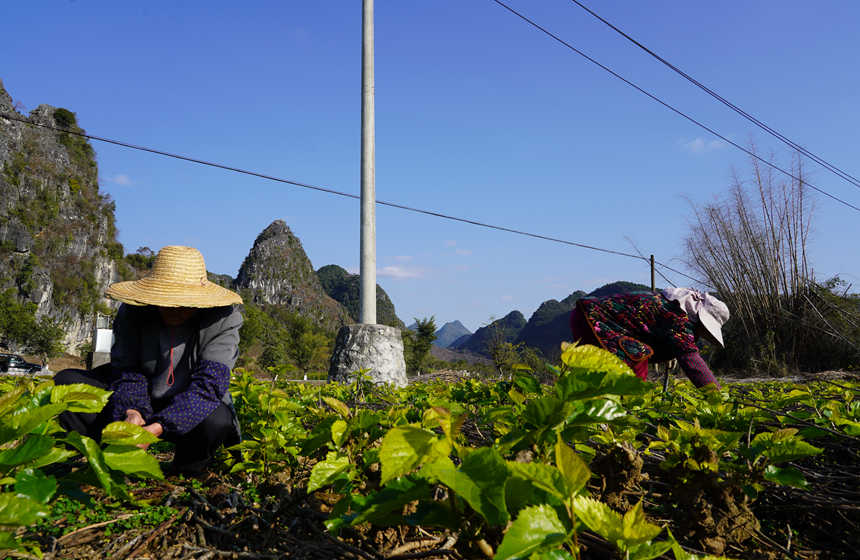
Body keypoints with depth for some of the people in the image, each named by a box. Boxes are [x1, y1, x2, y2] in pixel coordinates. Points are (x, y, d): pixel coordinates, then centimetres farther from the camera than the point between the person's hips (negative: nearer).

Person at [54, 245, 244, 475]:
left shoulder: (223, 319, -18)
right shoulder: (133, 312, -9)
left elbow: (208, 385, -26)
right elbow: (126, 370, -11)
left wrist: (159, 426, -39)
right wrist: (132, 411, -34)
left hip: (190, 413, -2)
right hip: (140, 403, 3)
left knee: (217, 420, -37)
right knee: (66, 382, -14)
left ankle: (185, 475, -5)